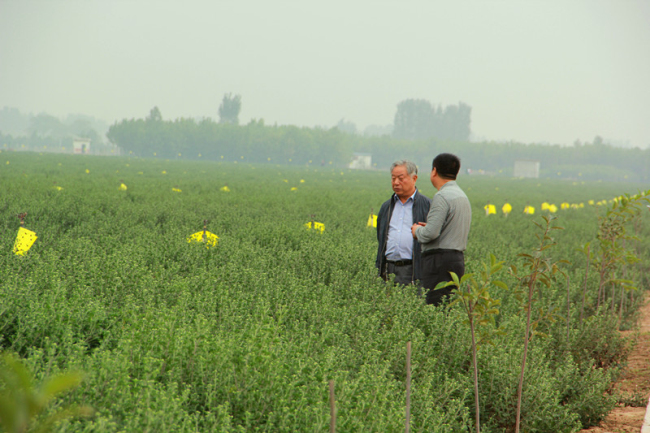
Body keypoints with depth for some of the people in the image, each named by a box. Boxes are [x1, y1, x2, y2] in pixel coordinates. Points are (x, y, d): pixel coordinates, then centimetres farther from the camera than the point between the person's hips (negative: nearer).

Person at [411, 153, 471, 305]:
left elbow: (431, 234, -20)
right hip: (458, 258, 9)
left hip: (440, 260, -9)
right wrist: (426, 228, 17)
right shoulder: (463, 196, 18)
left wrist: (417, 231, 1)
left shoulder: (442, 197, -12)